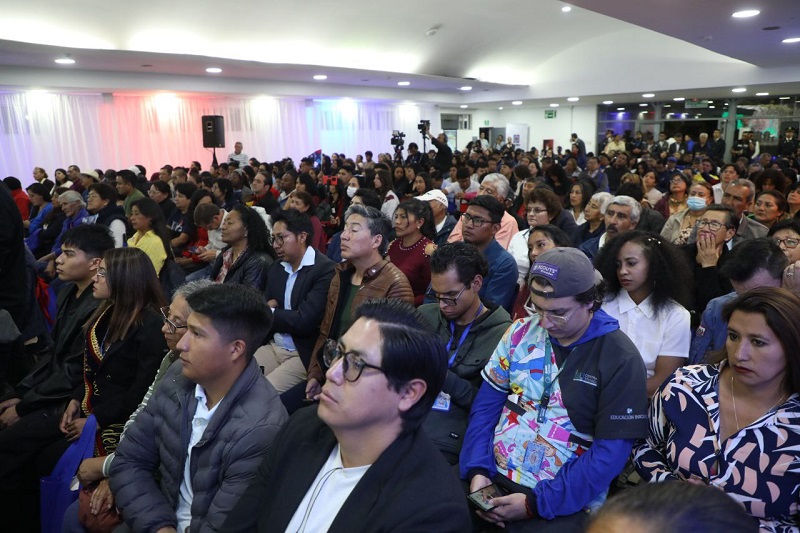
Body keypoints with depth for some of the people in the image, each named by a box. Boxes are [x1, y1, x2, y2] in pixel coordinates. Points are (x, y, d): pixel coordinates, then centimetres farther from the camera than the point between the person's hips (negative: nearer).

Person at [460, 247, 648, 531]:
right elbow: (487, 402, 4)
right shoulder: (521, 332, 2)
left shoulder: (621, 360, -10)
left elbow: (609, 453, -12)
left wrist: (535, 503, -15)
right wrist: (476, 469, -8)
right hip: (492, 476, 3)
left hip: (562, 504, -3)